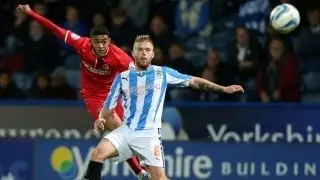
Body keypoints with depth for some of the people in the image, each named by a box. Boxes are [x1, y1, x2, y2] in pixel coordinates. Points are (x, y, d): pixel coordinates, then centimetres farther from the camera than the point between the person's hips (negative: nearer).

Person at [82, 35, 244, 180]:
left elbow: (194, 81, 8)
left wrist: (223, 89, 2)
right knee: (99, 152, -21)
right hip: (126, 131, 2)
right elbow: (108, 107, 11)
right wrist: (101, 120, -10)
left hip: (149, 134, -1)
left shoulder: (163, 73, 4)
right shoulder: (122, 77, 7)